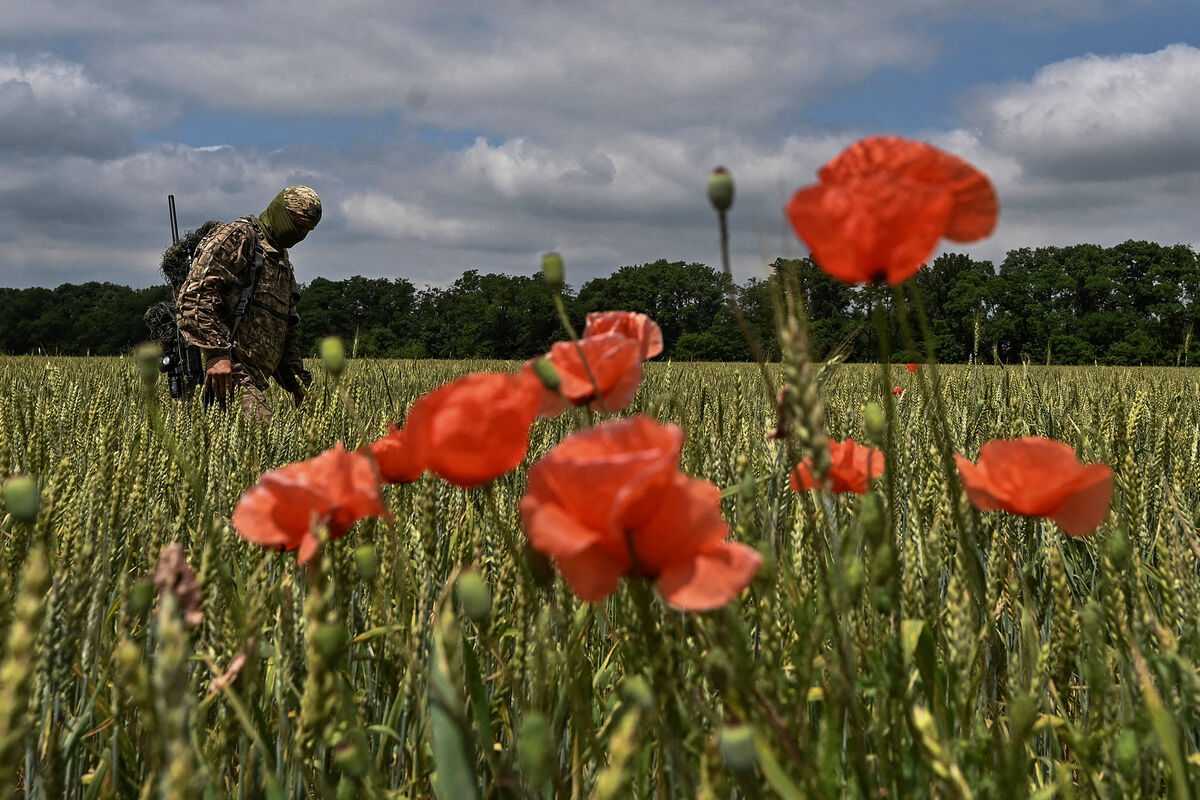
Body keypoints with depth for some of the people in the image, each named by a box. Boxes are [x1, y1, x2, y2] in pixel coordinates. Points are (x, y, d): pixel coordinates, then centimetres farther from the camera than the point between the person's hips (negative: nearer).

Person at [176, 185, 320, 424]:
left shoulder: (283, 264, 31)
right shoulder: (238, 236, 0)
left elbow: (287, 333, 36)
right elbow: (195, 295, -13)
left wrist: (297, 382, 25)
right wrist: (216, 352, -21)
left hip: (253, 381, 10)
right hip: (227, 373, -10)